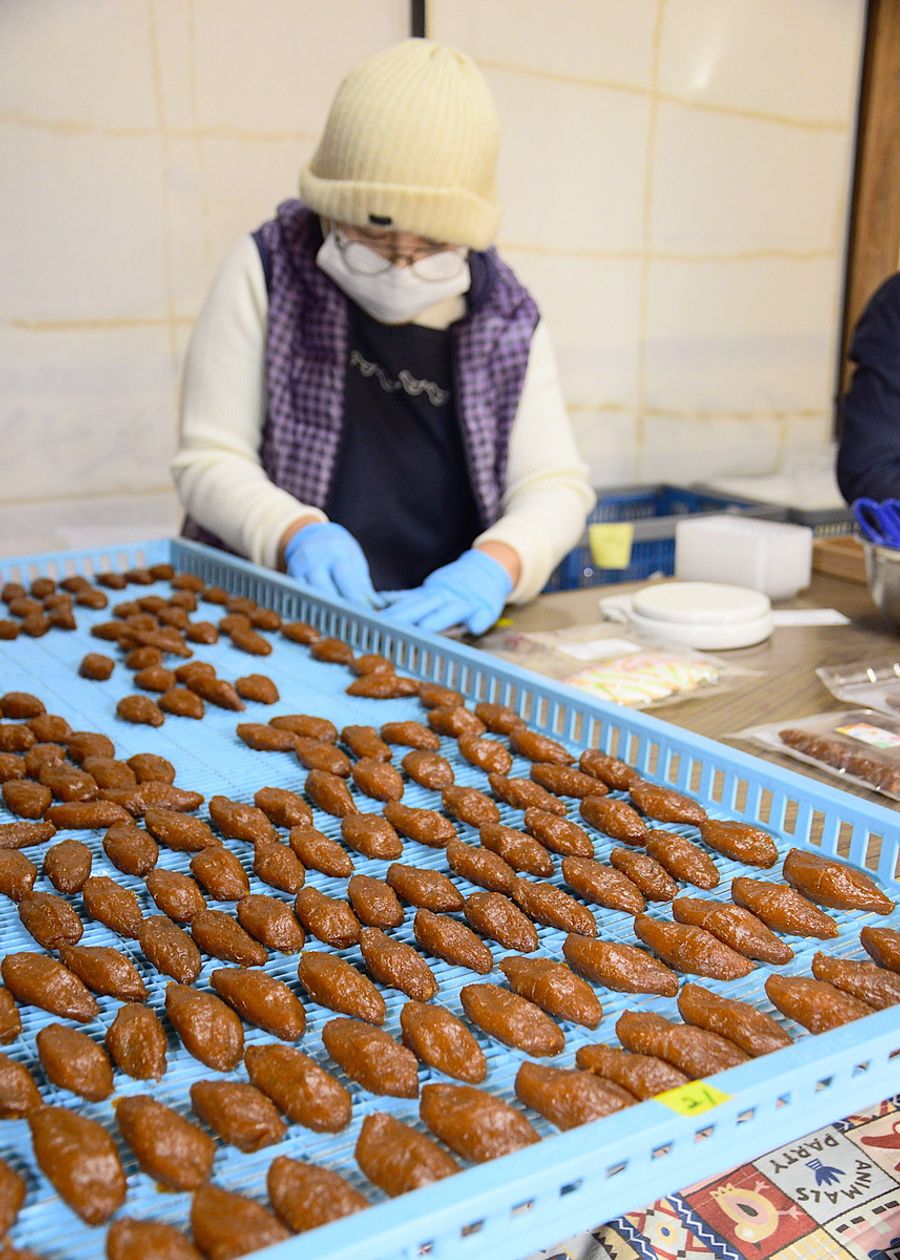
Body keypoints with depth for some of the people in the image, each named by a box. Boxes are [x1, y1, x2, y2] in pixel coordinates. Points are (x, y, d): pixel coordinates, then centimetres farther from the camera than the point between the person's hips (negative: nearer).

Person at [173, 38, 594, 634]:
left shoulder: (508, 317, 4)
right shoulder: (268, 270, -2)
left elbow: (556, 484, 0)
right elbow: (209, 459, -3)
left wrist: (495, 564, -22)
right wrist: (297, 534, -23)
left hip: (441, 624, 5)